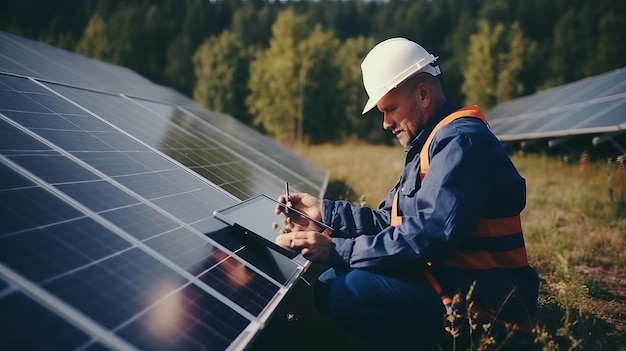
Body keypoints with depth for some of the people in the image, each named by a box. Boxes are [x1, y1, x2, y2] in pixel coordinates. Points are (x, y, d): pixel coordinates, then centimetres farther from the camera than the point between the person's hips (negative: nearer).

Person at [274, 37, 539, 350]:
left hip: (485, 302, -10)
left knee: (344, 292, -24)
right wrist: (325, 211, 5)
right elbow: (393, 221, 15)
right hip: (454, 283, 10)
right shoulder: (428, 144, 16)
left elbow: (428, 237, -27)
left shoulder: (461, 141, -17)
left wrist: (336, 251, -25)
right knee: (331, 282, 5)